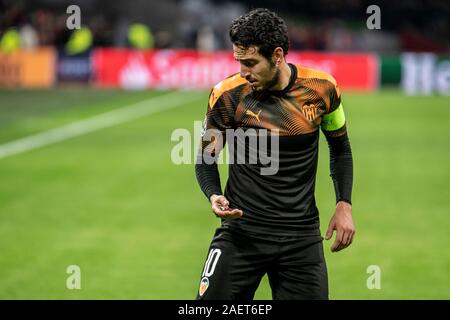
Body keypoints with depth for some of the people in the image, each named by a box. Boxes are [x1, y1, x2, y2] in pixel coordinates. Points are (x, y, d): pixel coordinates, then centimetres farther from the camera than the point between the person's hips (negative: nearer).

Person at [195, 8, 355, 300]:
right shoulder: (228, 95, -10)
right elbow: (207, 158, 3)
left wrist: (344, 205, 5)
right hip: (242, 231, -2)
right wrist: (214, 196, -17)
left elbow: (340, 147, 14)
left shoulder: (321, 88, -4)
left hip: (302, 235, 2)